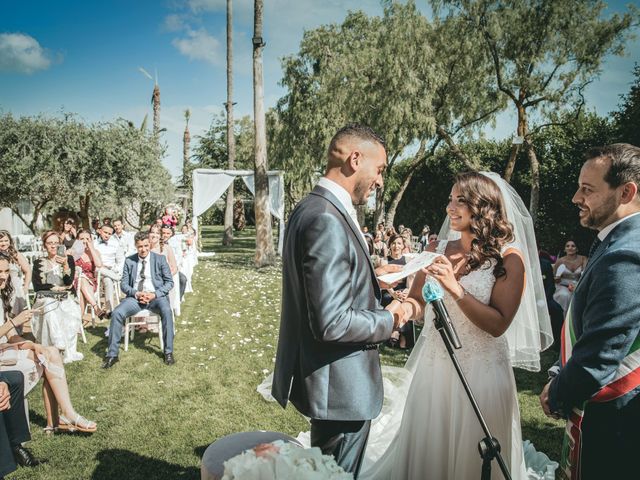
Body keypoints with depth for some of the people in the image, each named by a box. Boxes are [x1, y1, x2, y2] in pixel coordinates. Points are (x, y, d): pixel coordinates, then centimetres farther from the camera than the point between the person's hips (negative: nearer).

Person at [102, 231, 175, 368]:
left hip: (156, 296, -2)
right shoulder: (129, 261, 8)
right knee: (116, 313, -24)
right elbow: (123, 284, 8)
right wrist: (136, 293, -12)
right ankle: (112, 354, -11)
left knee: (166, 310, -33)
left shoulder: (160, 259, 2)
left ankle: (168, 352, -21)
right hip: (135, 296, 2)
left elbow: (169, 282, 2)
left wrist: (155, 294, -14)